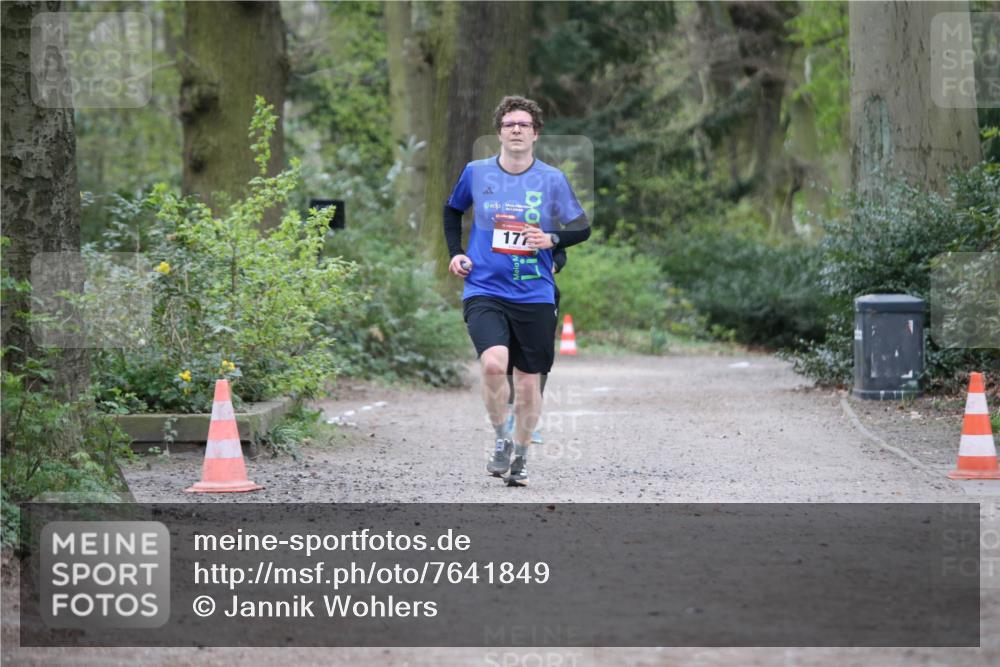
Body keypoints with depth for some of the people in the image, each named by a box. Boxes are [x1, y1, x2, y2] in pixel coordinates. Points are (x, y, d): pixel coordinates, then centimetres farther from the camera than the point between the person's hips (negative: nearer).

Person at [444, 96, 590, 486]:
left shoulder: (552, 179, 0)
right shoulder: (476, 173, 3)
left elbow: (582, 228, 6)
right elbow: (452, 210, 22)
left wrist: (551, 238, -13)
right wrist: (454, 253, 9)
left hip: (534, 296, 1)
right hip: (484, 291, -1)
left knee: (528, 382, 6)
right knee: (493, 363, -24)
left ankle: (520, 457, 27)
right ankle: (501, 438, -1)